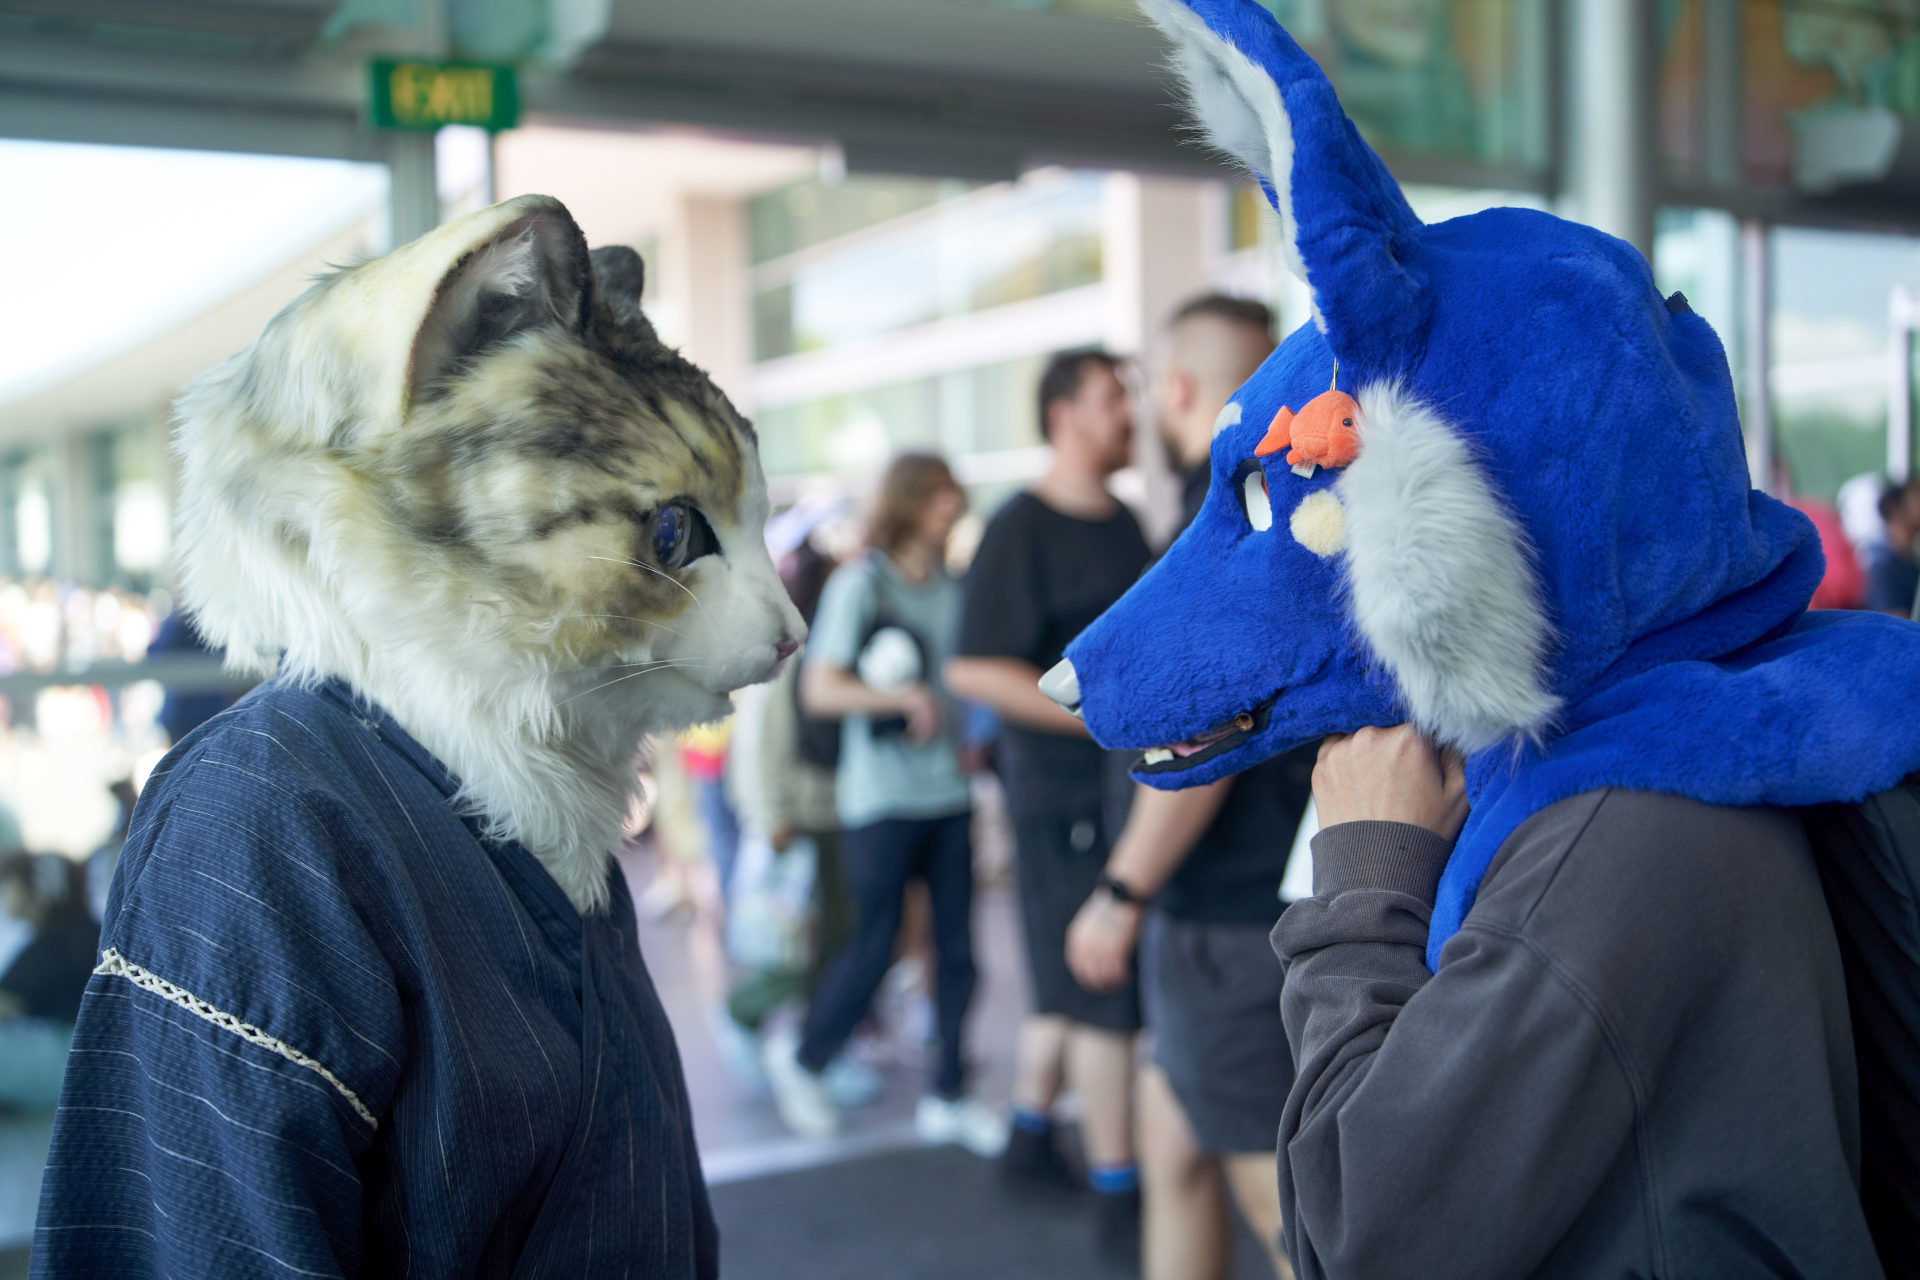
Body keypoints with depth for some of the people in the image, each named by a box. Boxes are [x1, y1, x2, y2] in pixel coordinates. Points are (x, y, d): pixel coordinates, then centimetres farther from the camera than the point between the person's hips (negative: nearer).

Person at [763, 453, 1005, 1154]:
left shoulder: (953, 588, 8)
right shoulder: (859, 584, -7)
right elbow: (819, 690, -13)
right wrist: (904, 699, -20)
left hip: (949, 793, 5)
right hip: (883, 800, -5)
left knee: (958, 946, 6)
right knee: (875, 945, 2)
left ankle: (948, 1097, 20)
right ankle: (800, 1056, 27)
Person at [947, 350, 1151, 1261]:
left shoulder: (1125, 523, 12)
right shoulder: (1020, 531, -13)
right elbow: (975, 671, -20)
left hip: (1133, 784, 8)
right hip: (1065, 790, -8)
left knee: (1071, 987, 18)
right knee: (1104, 997, -3)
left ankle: (1030, 1138, 34)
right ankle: (1120, 1202, 7)